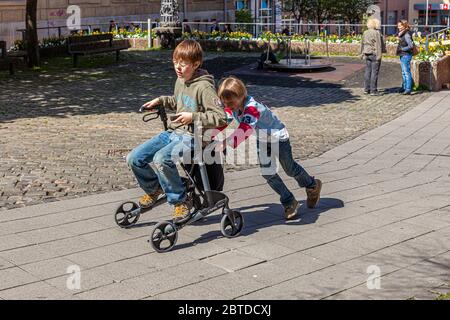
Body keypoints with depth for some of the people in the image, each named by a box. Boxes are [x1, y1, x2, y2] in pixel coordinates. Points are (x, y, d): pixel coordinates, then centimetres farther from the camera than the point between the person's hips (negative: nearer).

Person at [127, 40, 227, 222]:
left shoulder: (204, 87, -15)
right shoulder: (180, 81, 11)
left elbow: (221, 117, -20)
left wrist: (193, 117, -23)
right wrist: (160, 101, 18)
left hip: (192, 137, -8)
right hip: (173, 132, 8)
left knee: (161, 159, -35)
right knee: (134, 159, -3)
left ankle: (181, 202, -15)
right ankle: (154, 188, 25)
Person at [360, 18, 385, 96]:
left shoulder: (365, 33, 8)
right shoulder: (376, 33, -13)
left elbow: (362, 44, 16)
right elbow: (378, 45, -16)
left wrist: (362, 54, 25)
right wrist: (379, 55, -14)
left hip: (367, 54, 7)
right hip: (374, 54, -7)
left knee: (368, 71, 12)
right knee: (374, 72, -3)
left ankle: (366, 89, 16)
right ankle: (373, 90, -1)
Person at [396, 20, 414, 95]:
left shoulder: (407, 34, -17)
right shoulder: (402, 34, 12)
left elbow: (411, 46, -23)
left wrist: (402, 49, -16)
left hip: (406, 55, -10)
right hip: (402, 55, 10)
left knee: (407, 72, -8)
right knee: (404, 73, 18)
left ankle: (408, 89, -5)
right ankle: (404, 87, 28)